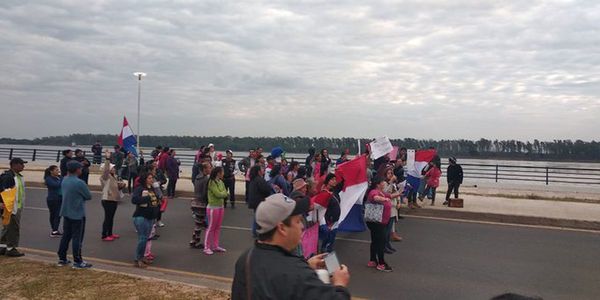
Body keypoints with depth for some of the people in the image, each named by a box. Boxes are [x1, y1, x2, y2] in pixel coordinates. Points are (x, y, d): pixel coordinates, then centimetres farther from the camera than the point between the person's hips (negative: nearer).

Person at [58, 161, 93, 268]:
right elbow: (89, 196, -12)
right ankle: (77, 262, 4)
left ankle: (62, 258, 23)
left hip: (66, 213, 8)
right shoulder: (79, 183, -21)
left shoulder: (64, 180, 5)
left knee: (66, 236, 16)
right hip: (77, 214, -8)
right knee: (77, 238, -1)